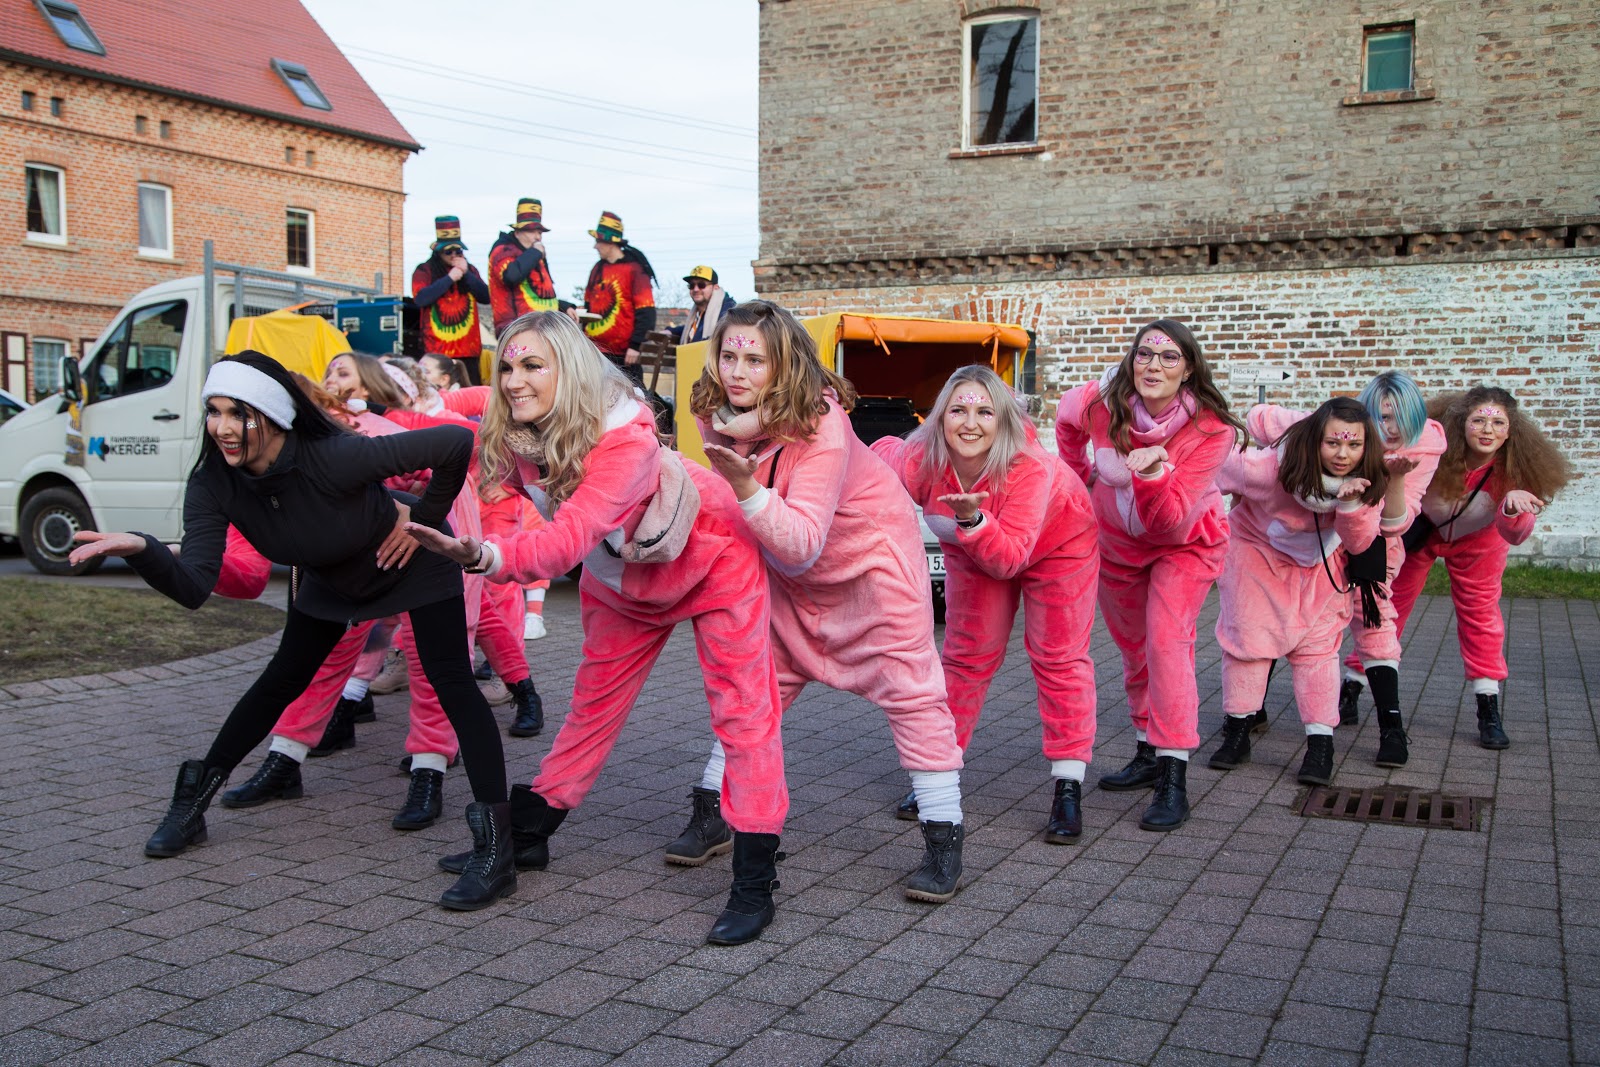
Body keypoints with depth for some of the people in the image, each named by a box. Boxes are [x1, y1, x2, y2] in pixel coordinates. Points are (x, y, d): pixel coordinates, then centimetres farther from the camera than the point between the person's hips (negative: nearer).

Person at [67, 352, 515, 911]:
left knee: (452, 684, -18)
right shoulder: (213, 486, -22)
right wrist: (141, 550, -50)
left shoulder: (334, 458, -40)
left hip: (414, 565, -6)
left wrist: (424, 519, -25)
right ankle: (190, 805, 31)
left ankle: (495, 851, -21)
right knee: (279, 683, 15)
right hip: (331, 581, 6)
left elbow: (455, 441, -39)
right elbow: (195, 586, -31)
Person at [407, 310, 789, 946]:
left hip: (710, 559, -6)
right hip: (621, 575, 7)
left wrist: (484, 556, -64)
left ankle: (754, 886, -4)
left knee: (741, 707, -9)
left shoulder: (626, 437, -39)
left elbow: (568, 540, -50)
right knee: (593, 702, 15)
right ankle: (525, 836, 29)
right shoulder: (513, 436, -18)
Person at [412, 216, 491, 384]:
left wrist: (466, 274, -6)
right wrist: (449, 278, -11)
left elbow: (486, 297, 5)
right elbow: (420, 299, -13)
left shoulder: (470, 270, 15)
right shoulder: (424, 271, 3)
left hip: (468, 348, 4)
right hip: (438, 350, -3)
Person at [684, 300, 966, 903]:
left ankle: (943, 840, -2)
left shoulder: (821, 424, -33)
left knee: (908, 685, -9)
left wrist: (745, 487, -53)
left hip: (871, 548, -6)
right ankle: (714, 814, 19)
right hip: (787, 561, 6)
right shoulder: (717, 417, -15)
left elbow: (802, 543, -40)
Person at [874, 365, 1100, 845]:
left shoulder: (1031, 468, -42)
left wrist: (973, 519, -56)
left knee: (1060, 658, -4)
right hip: (973, 549, 3)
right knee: (966, 656, 8)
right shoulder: (920, 460, -32)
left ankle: (1069, 788, 2)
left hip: (1057, 544, -3)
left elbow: (1009, 559, -43)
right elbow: (882, 452, -7)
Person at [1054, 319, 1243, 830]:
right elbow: (1066, 419, 5)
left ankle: (1174, 779, -19)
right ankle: (1147, 755, 32)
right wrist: (1079, 475, 7)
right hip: (1116, 539, 4)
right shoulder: (1100, 404, -23)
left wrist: (1152, 475, -51)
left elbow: (1170, 521, -34)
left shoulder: (1210, 429, -29)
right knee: (1134, 648, 15)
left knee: (1166, 640, -21)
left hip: (1186, 544, -4)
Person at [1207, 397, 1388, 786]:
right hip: (1257, 548, -2)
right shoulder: (1272, 468, -36)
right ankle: (1236, 732, 11)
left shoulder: (1367, 481, -24)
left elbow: (1358, 544, -21)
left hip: (1318, 560, 2)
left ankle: (1320, 743, -2)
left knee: (1318, 644, -5)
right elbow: (1222, 468, -20)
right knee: (1246, 635, -1)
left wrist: (1351, 504, -39)